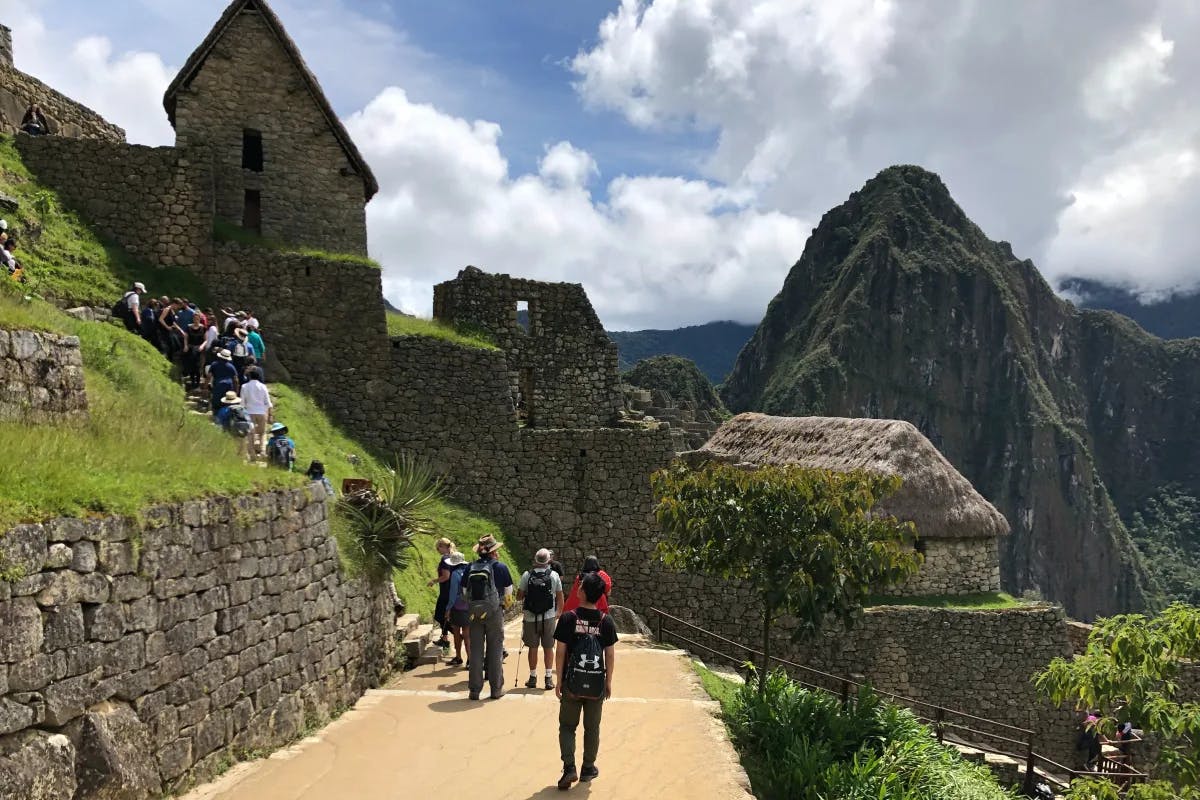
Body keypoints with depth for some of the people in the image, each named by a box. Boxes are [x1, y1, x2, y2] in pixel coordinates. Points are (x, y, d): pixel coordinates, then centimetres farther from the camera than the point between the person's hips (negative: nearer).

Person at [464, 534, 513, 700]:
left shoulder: (471, 567, 1)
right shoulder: (500, 566, -6)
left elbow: (465, 590, 6)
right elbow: (509, 591, 2)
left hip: (473, 613, 2)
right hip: (494, 612, -2)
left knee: (475, 651, 8)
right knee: (495, 650, 7)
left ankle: (474, 690, 11)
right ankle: (496, 688, 11)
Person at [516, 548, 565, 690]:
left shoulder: (527, 575, -5)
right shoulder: (554, 576, -4)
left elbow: (519, 597, -2)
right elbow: (560, 597, 3)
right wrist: (559, 612, 19)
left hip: (531, 618, 0)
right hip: (548, 617, 0)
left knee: (533, 648, 9)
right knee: (548, 648, 9)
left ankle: (533, 678, 17)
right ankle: (549, 678, 9)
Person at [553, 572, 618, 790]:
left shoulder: (568, 618, -13)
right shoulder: (606, 621, -7)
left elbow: (560, 652, -10)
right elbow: (610, 655, -2)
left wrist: (559, 681, 0)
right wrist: (609, 682, 9)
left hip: (572, 683, -1)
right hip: (596, 685, 2)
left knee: (567, 726, 11)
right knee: (592, 728, 16)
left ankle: (569, 768, -3)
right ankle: (588, 768, 25)